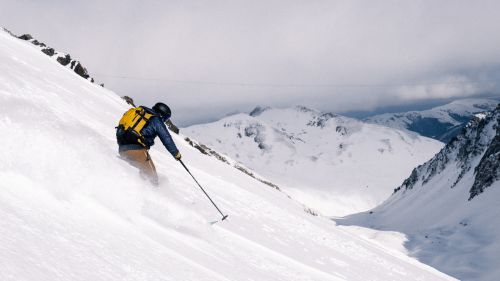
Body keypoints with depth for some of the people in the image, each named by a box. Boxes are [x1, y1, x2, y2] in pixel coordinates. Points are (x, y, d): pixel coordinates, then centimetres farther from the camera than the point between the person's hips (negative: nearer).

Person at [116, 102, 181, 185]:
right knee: (151, 176, -1)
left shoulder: (138, 111, 23)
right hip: (137, 149, -7)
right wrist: (176, 153, 18)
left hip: (122, 150, 7)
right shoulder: (156, 120, 3)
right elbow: (166, 139, 5)